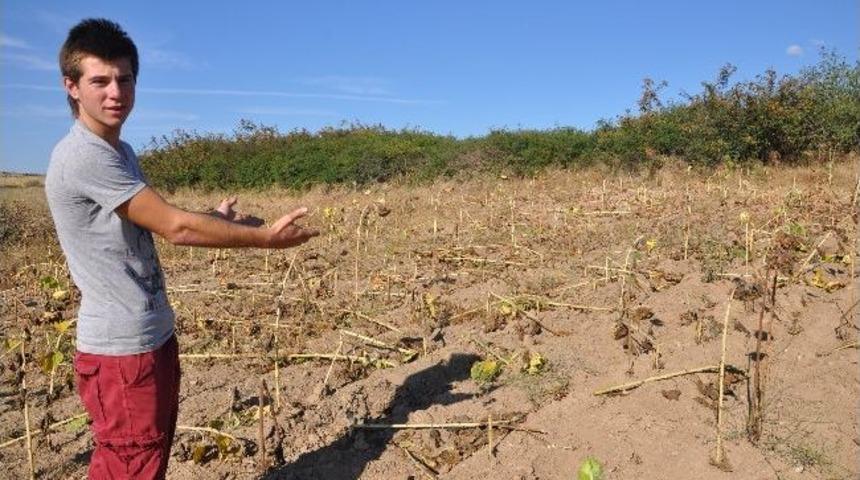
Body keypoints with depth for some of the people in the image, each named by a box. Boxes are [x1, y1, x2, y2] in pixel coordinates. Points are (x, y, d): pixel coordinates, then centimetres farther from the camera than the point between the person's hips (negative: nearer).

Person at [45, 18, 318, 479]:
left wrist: (215, 219, 15)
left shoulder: (118, 151, 10)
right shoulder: (83, 155, -20)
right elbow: (175, 227, -21)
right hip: (121, 350, -10)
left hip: (152, 337, 10)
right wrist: (265, 237, -15)